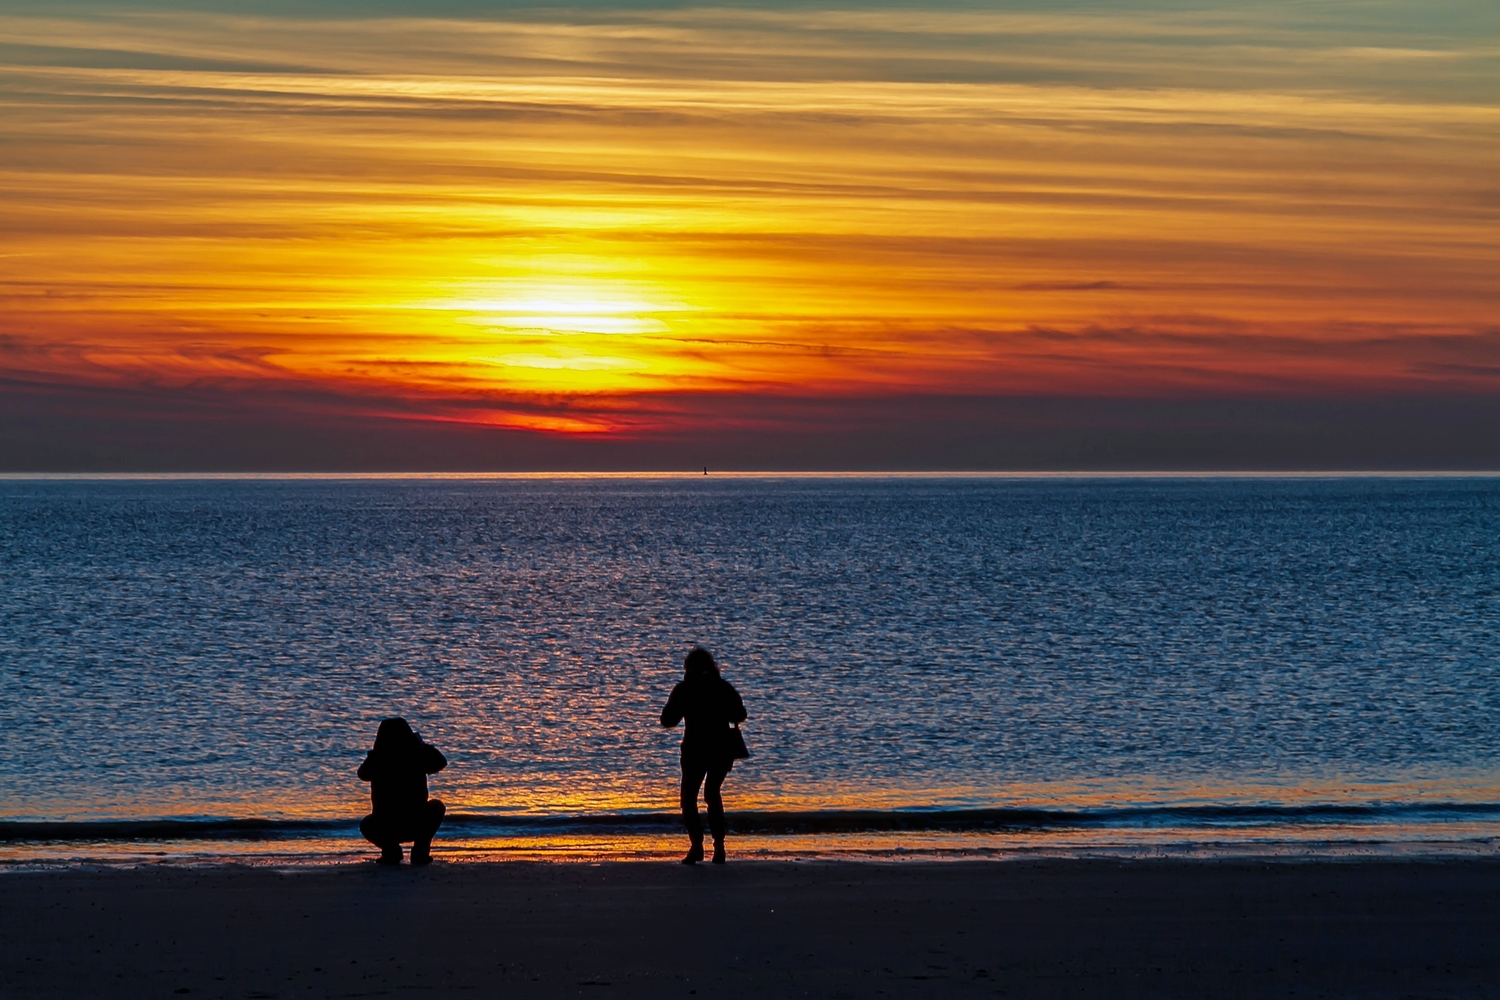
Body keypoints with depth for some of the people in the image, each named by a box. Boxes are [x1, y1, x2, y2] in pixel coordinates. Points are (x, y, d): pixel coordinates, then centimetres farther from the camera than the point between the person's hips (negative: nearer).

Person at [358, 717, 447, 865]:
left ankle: (390, 850, 8)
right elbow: (441, 761, 19)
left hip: (383, 830, 1)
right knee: (436, 807, 30)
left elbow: (363, 774, 22)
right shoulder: (417, 757, -3)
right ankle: (420, 851, 15)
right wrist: (421, 744, 30)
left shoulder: (376, 760, -2)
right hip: (418, 827, -1)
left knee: (366, 825, 35)